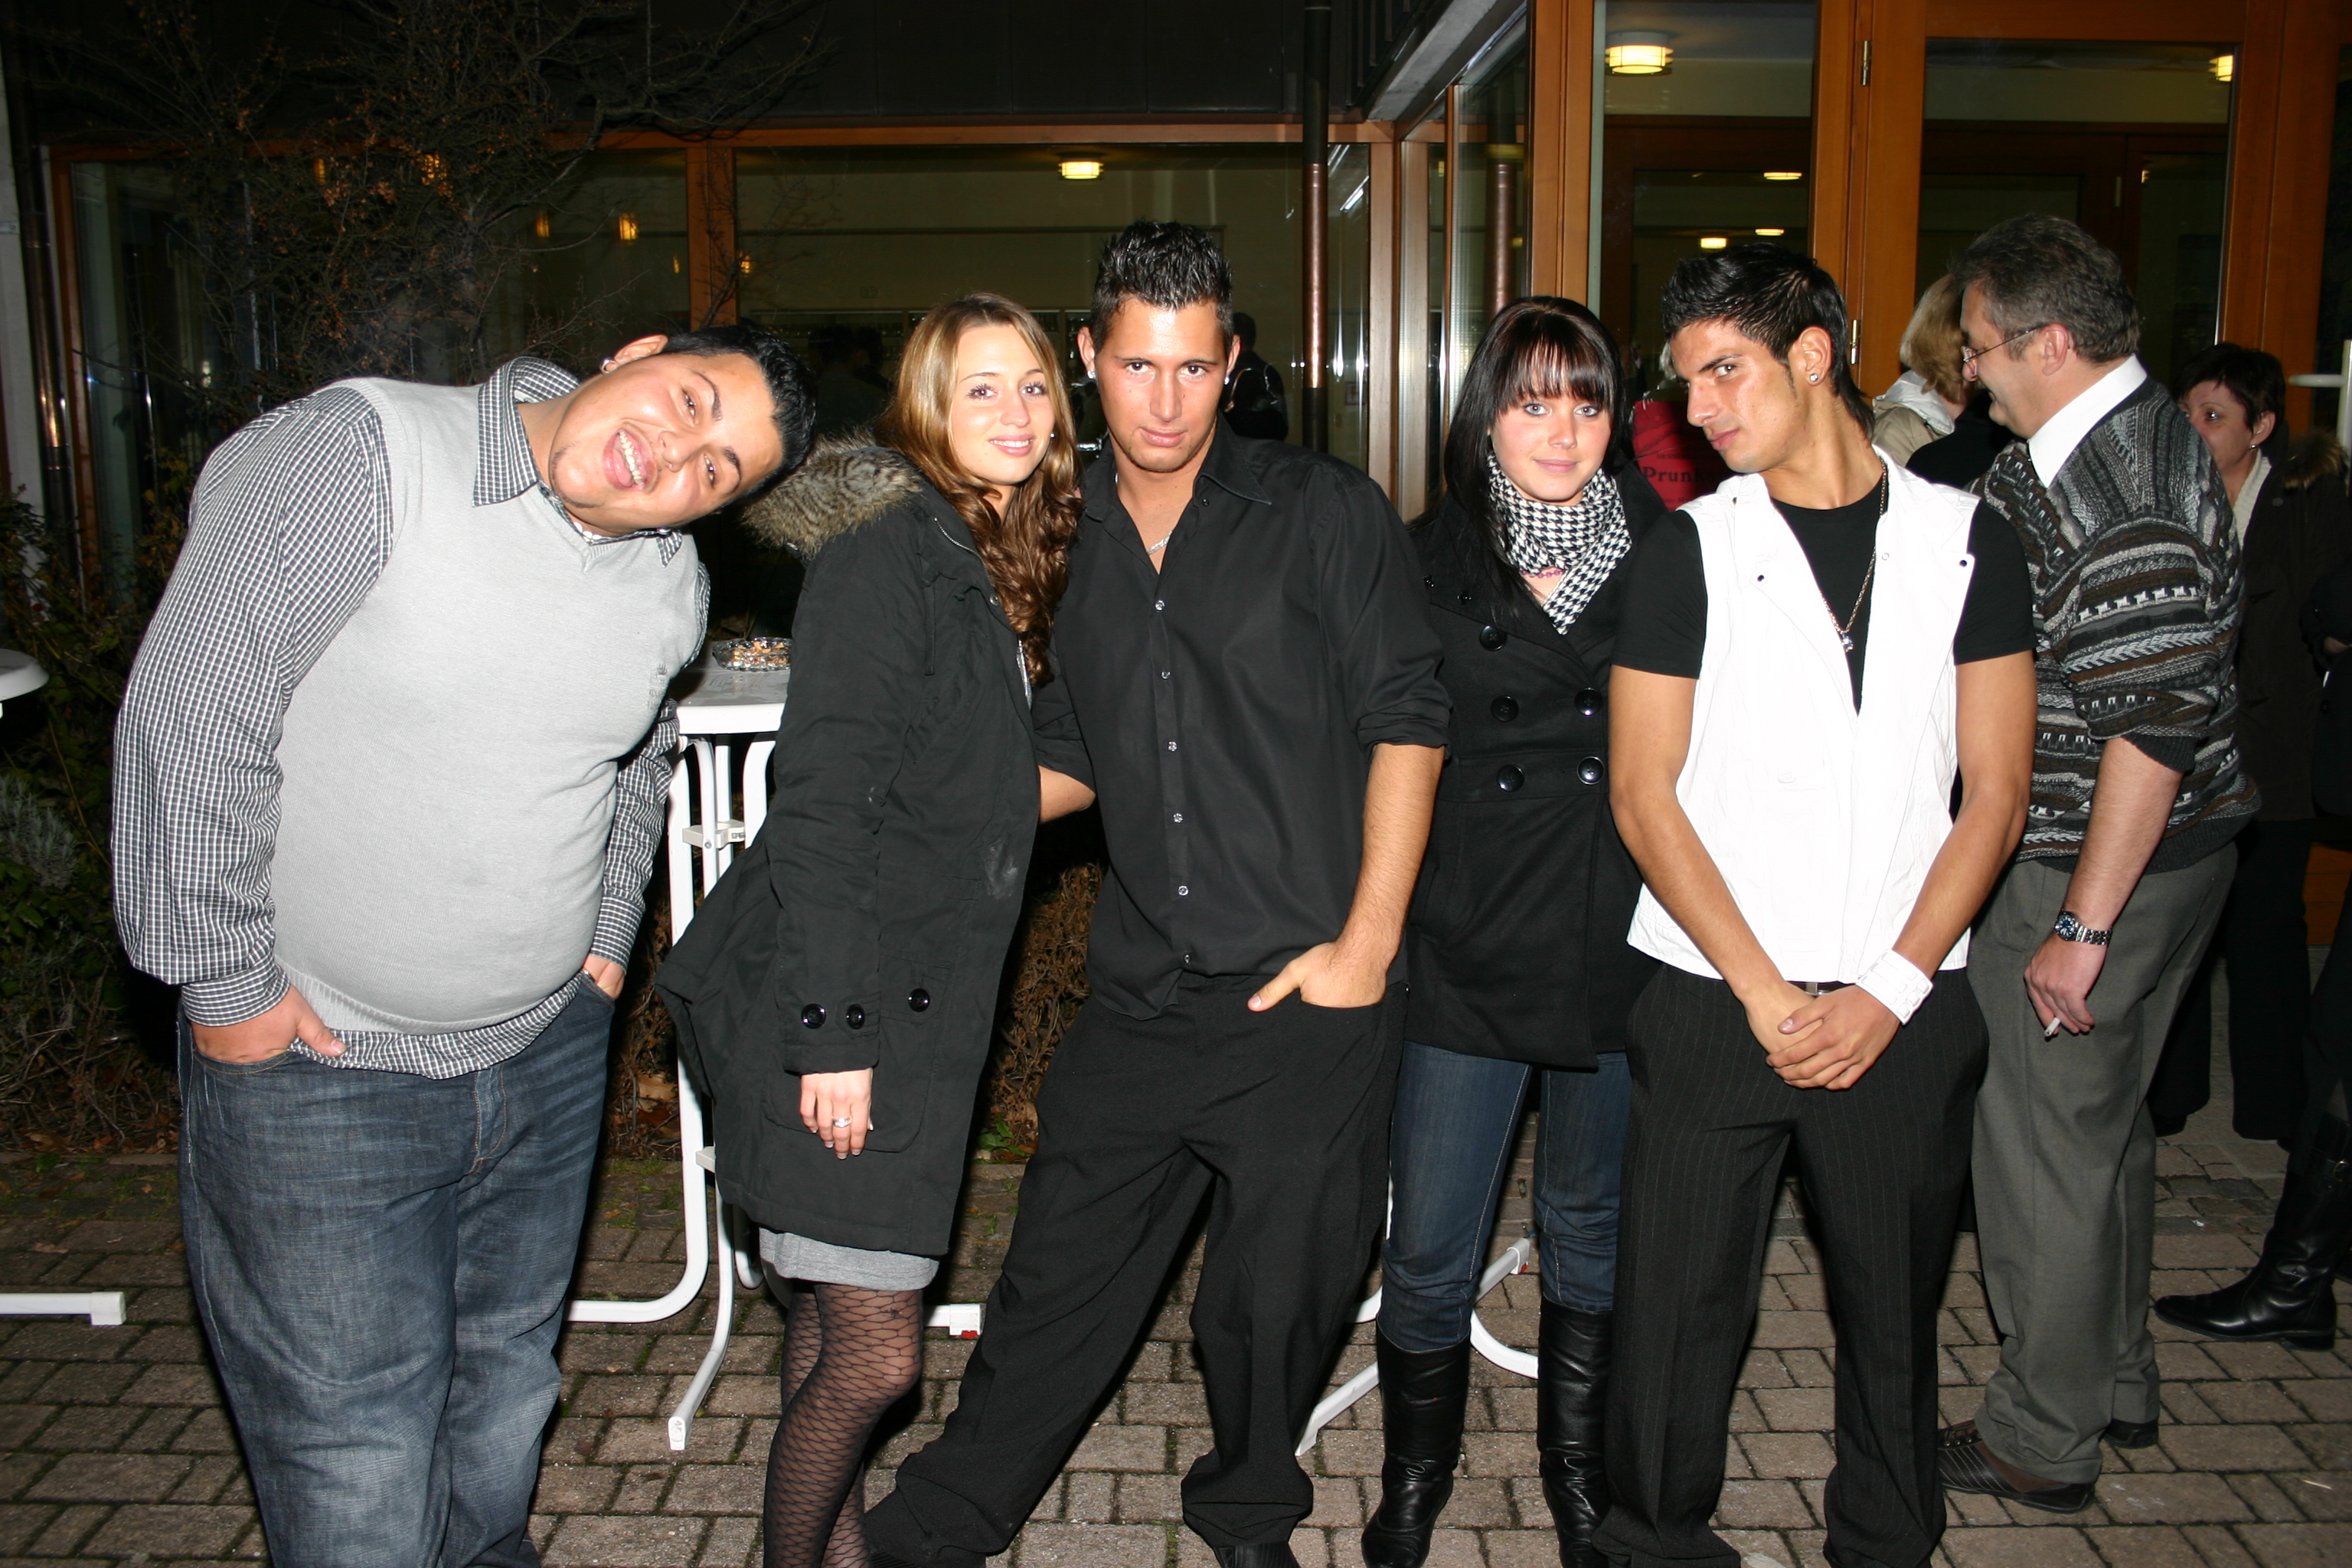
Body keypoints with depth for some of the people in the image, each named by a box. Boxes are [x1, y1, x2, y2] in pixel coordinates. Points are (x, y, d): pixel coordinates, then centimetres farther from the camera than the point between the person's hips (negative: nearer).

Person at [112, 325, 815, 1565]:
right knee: (356, 1461, 6)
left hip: (550, 1052, 6)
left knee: (507, 1392, 22)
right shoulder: (355, 451, -18)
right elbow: (191, 715, -18)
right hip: (316, 1063, -5)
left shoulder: (672, 584, 1)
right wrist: (225, 982, -14)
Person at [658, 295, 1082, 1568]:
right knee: (872, 1354, -3)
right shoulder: (888, 553, -14)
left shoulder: (1004, 562, 15)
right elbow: (822, 802, -19)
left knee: (837, 1325, 17)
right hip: (845, 1005, -8)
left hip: (919, 1007, 8)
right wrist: (831, 1031, -21)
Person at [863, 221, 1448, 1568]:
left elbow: (1406, 716, -6)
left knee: (1282, 1293, 11)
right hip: (1144, 994, 3)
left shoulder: (1324, 512, -2)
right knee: (1058, 1280, 11)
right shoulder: (1068, 543, 10)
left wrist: (1369, 938, -11)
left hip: (1311, 995, -3)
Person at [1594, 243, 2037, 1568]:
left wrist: (1890, 991, -7)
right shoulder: (1693, 548, 0)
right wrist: (1765, 993, -9)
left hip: (1906, 1007, 1)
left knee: (1895, 1309, 13)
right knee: (1680, 1307, 5)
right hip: (1716, 1001, -1)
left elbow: (1995, 790, 2)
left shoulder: (1966, 542, 3)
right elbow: (1644, 792, -3)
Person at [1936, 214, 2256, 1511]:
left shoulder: (2103, 480, -22)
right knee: (2108, 1120, 22)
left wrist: (2081, 925, -23)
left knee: (2044, 1145, 3)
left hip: (2091, 867, -10)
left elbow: (2157, 714, -27)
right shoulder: (2155, 437, 10)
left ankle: (2042, 1438, 20)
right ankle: (2114, 1381, 39)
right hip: (2176, 848, 10)